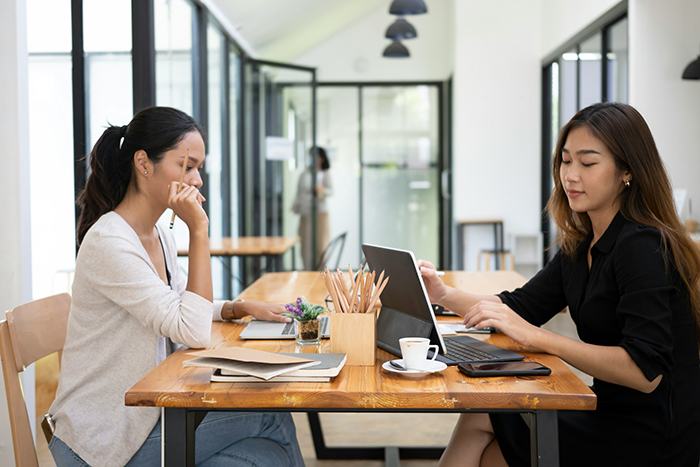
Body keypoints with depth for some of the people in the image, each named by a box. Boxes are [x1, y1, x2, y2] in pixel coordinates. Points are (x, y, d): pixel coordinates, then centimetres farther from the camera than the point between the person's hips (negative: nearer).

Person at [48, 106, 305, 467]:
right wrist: (199, 230, -24)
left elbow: (182, 306, 21)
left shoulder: (159, 235, 7)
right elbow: (193, 333, -26)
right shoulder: (108, 242, -22)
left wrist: (240, 308, 3)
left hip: (145, 413, 8)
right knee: (272, 418, -11)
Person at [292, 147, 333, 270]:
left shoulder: (325, 174, 3)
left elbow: (331, 190, -9)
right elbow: (299, 192, 15)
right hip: (305, 214, 3)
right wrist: (295, 205, -1)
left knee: (320, 245, -4)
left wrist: (322, 190, -30)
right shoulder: (304, 174, 12)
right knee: (306, 245, 0)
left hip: (320, 212, -3)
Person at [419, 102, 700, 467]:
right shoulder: (581, 247, 7)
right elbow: (521, 306, 10)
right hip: (611, 413, 8)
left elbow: (646, 371, -28)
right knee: (478, 419, 3)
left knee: (480, 422, -4)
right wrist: (443, 295, -6)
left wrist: (536, 337, -30)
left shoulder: (643, 248, -21)